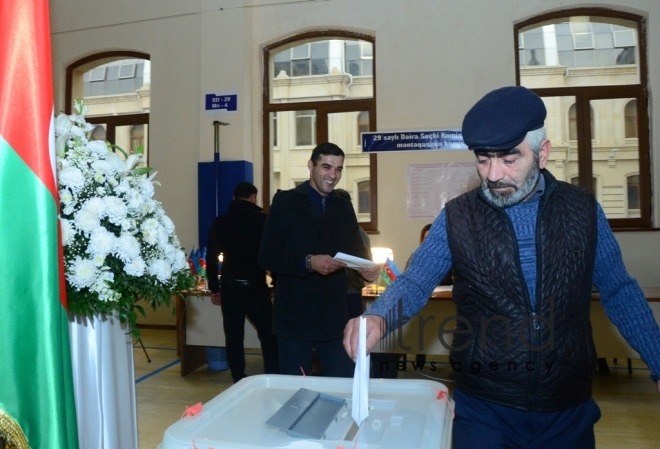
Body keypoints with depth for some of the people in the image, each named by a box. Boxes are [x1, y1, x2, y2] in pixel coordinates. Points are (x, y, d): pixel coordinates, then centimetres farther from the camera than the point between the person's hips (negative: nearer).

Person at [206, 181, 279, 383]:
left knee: (234, 337, 11)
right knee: (268, 336, 7)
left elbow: (211, 258, 9)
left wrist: (214, 289, 15)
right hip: (256, 287, -3)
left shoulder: (219, 222, 6)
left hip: (229, 288, 4)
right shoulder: (263, 220, -6)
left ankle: (239, 382, 17)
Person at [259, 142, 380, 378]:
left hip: (334, 317, 4)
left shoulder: (344, 208, 11)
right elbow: (267, 257, -9)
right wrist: (308, 263, -22)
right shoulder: (285, 202, -3)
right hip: (294, 317, -3)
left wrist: (367, 268, -9)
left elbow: (356, 251, 13)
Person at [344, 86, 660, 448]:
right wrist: (378, 318, -30)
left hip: (569, 410, 3)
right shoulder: (456, 217, -6)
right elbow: (414, 282, -10)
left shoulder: (583, 210, -2)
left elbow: (619, 293, 7)